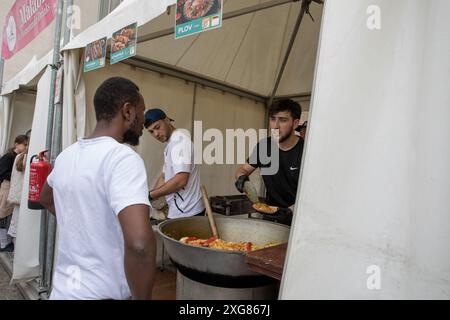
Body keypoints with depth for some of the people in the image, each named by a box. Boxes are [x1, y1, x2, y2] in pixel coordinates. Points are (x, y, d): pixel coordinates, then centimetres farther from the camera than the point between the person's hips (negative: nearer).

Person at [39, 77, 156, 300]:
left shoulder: (67, 155, 2)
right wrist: (142, 298, -22)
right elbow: (139, 242, -36)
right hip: (102, 293, -7)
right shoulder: (123, 158, -23)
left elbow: (46, 199, 23)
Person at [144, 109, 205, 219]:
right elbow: (164, 177, 20)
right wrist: (149, 198, 8)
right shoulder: (170, 145, 15)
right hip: (180, 210, 9)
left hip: (187, 212, -9)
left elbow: (180, 180, -26)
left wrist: (150, 195, -18)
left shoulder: (179, 139, -17)